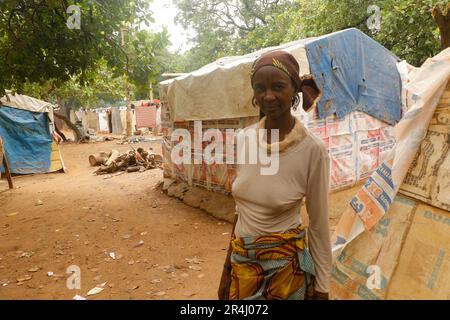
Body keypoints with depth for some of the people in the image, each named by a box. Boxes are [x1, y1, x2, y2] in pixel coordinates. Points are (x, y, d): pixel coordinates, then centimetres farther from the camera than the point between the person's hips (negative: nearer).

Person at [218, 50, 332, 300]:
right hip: (242, 261, 5)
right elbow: (241, 208, 4)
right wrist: (228, 266, 10)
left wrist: (322, 287, -3)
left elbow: (319, 225, -9)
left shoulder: (312, 150, -18)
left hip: (285, 265, -4)